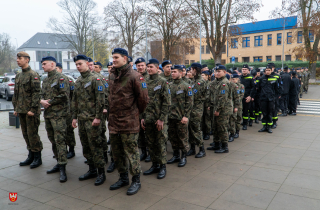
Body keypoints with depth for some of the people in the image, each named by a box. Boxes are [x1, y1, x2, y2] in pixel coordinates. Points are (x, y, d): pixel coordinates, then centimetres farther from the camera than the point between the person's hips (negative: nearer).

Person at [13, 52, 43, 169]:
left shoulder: (33, 75, -10)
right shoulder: (18, 76, 16)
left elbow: (36, 93, -16)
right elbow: (16, 94, 20)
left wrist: (33, 109, -20)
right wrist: (15, 108, 15)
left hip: (31, 111, -8)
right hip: (21, 111, 8)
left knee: (32, 134, -3)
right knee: (26, 134, 13)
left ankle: (37, 158, 8)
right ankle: (31, 156, 24)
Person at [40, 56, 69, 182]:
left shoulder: (60, 78, -9)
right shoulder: (45, 81, 18)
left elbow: (64, 95, -18)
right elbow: (42, 95, 20)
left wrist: (49, 102, -12)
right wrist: (42, 101, -4)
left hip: (58, 114, -9)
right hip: (47, 114, 9)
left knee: (60, 140, -8)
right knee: (52, 140, 14)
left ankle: (62, 168, -3)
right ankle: (59, 163, 26)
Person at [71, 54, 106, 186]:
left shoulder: (95, 79, -9)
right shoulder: (78, 81, 15)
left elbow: (100, 99, -15)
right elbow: (74, 101, 19)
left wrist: (98, 117, -19)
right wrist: (74, 117, 15)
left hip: (92, 119, -8)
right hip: (81, 119, 8)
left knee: (95, 146, -4)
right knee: (85, 146, 13)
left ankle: (101, 172, 7)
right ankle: (92, 170, 25)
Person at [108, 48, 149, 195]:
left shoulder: (134, 76, -12)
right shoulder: (111, 76, 10)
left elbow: (143, 97, -10)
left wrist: (137, 112, 1)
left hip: (129, 122, -7)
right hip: (113, 120, 8)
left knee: (131, 151, 2)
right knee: (116, 151, 16)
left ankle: (136, 180, 18)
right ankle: (123, 177, 33)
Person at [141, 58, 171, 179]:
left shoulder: (163, 82, -6)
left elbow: (167, 103, -10)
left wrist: (161, 119, -14)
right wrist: (142, 117, 7)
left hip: (159, 119, -5)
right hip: (148, 119, 5)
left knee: (160, 143, 2)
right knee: (151, 143, 12)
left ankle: (163, 167, 15)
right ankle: (155, 165, 25)